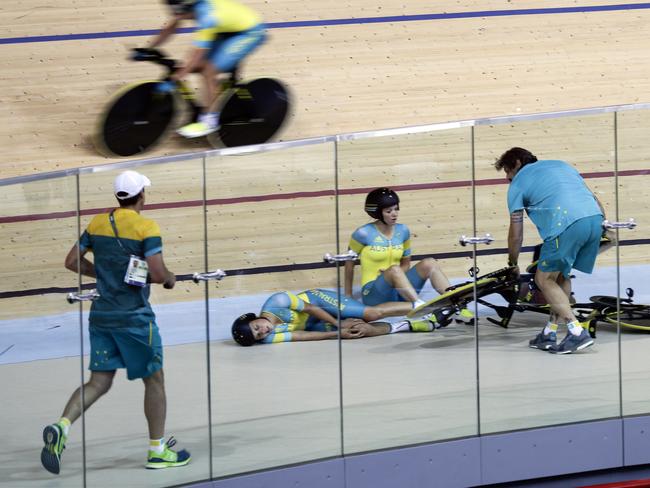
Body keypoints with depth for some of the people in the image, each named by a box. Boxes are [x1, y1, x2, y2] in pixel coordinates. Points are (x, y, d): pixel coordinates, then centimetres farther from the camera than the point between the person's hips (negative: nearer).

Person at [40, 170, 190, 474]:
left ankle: (61, 427, -16)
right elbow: (157, 273, -19)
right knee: (154, 380, 11)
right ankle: (157, 450, 18)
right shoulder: (147, 228, -12)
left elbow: (72, 262, 9)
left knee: (99, 382, 8)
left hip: (101, 315, 5)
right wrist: (170, 279, 4)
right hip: (134, 318, -5)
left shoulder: (97, 224, 5)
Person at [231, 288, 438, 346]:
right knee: (363, 330, -17)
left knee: (374, 313, -13)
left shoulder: (275, 303, -29)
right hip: (311, 325, 0)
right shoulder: (270, 339, -26)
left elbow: (309, 307, -17)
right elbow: (302, 336, -24)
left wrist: (338, 323, -15)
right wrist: (338, 332, -24)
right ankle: (428, 324, -7)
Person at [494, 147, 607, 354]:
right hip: (595, 219, 7)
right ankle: (549, 335, 23)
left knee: (544, 280, 7)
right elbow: (594, 199, 28)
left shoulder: (518, 183, 17)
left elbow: (516, 234, 18)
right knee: (560, 276, 22)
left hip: (567, 225, -7)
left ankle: (578, 332, -5)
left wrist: (513, 264, 31)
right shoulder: (560, 164, 33)